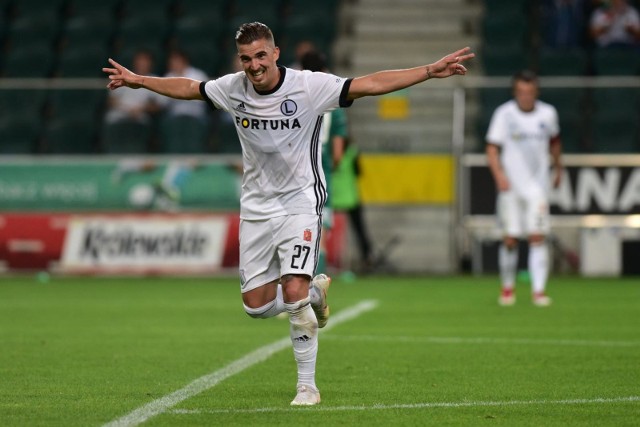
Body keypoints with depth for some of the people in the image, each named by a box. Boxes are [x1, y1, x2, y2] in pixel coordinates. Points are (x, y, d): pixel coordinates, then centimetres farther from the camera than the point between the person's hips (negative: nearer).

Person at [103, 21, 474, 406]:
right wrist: (138, 80, 23)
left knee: (294, 293, -19)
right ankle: (316, 291, 34)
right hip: (257, 207, 5)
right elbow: (188, 87, 15)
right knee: (256, 304, 3)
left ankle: (308, 386, -4)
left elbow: (370, 84, -21)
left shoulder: (309, 86, -16)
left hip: (300, 203, -4)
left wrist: (430, 70, -29)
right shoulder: (233, 88, -4)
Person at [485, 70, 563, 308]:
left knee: (538, 237, -8)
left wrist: (558, 167, 29)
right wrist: (499, 174, -20)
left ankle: (538, 290, -7)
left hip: (537, 186, 1)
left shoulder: (547, 113, 3)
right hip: (510, 187, -1)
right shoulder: (504, 114, -5)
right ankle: (507, 288, 17)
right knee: (510, 240, -1)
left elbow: (554, 140, 22)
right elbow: (492, 148, -6)